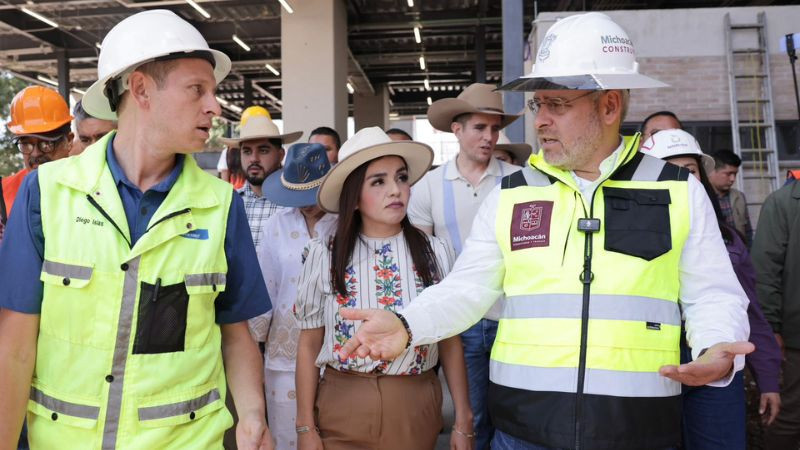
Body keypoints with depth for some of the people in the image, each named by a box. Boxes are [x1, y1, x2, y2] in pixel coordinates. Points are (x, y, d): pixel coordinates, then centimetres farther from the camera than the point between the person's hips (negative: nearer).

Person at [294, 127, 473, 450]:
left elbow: (450, 342, 2)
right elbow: (309, 345, -1)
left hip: (416, 410, 1)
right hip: (341, 409, -1)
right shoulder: (324, 255, -6)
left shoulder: (434, 253, -3)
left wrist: (463, 422, 3)